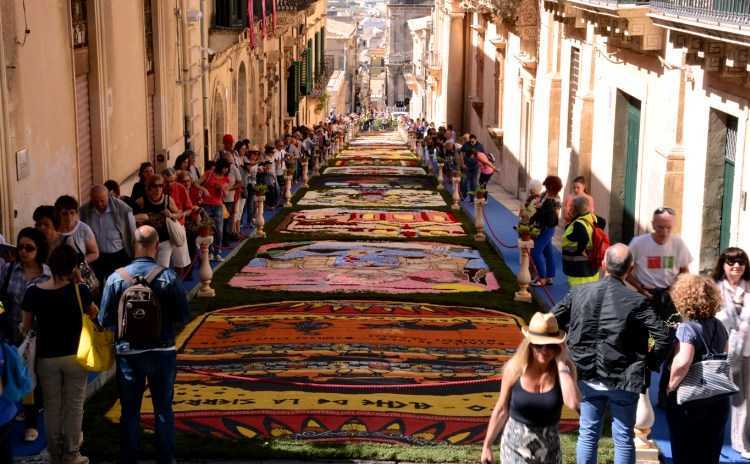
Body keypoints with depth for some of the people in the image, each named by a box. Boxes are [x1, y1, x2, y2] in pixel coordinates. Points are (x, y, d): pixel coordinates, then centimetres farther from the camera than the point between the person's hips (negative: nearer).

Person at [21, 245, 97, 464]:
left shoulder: (33, 292, -10)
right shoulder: (79, 290, -14)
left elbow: (26, 327, -1)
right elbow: (94, 313, 4)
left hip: (46, 358, 2)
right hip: (74, 356, -2)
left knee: (51, 406, 14)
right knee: (74, 406, 10)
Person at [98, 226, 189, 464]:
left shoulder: (116, 278, -11)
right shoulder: (169, 277, -12)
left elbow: (105, 321, -6)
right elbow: (183, 316, -6)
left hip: (128, 353, 0)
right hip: (163, 352, 0)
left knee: (130, 411, 12)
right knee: (163, 409, 14)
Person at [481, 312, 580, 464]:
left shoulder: (565, 367, -13)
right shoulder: (515, 368, -15)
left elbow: (574, 404, -30)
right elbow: (501, 410, -3)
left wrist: (561, 363, -26)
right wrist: (487, 445, 4)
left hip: (548, 448, 2)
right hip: (516, 445, -2)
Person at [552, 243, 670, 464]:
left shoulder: (579, 292, -3)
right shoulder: (636, 301, -12)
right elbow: (662, 337, -18)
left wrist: (564, 353, 13)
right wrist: (650, 362, -2)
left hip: (587, 377, 3)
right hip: (623, 380, -2)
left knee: (587, 434, 14)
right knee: (623, 438, 9)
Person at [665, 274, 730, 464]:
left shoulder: (687, 328, -18)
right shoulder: (719, 326, 5)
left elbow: (682, 362, -32)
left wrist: (669, 387, -19)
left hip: (688, 401, -6)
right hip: (719, 401, 7)